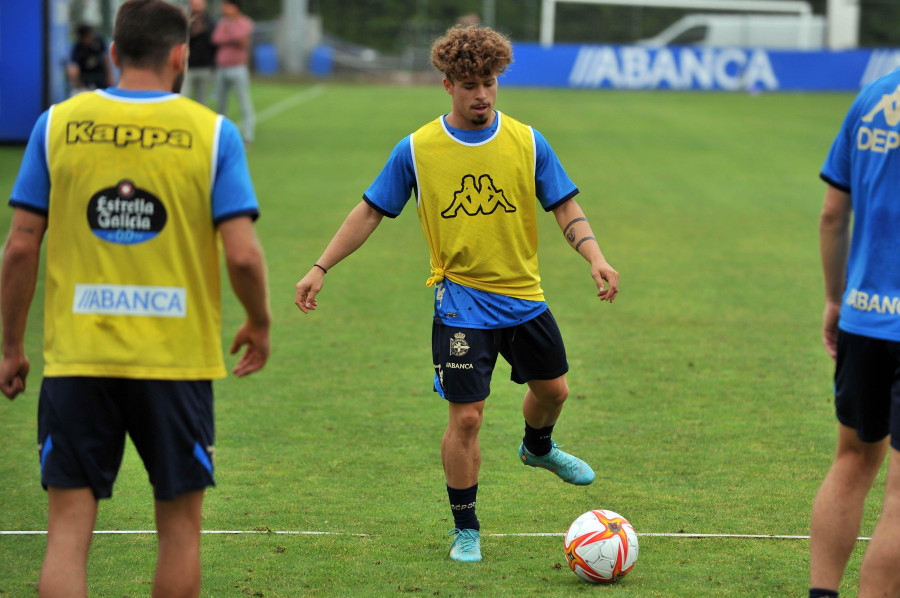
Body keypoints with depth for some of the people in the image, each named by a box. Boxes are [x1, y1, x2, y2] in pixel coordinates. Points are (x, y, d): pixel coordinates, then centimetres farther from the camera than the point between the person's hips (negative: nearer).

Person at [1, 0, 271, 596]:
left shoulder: (58, 124, 2)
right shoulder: (212, 133, -3)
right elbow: (242, 255, -9)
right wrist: (260, 324, 10)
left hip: (77, 358, 1)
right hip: (177, 361, -1)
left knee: (69, 529, 2)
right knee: (179, 524, 13)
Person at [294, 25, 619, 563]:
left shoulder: (527, 142, -2)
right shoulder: (416, 150, -6)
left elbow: (566, 207, 0)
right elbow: (371, 212, 2)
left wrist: (595, 255, -18)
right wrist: (321, 268, -2)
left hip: (525, 297, 3)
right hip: (462, 304, -3)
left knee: (553, 389, 18)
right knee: (466, 417, -7)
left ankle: (538, 448, 54)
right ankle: (466, 529, 10)